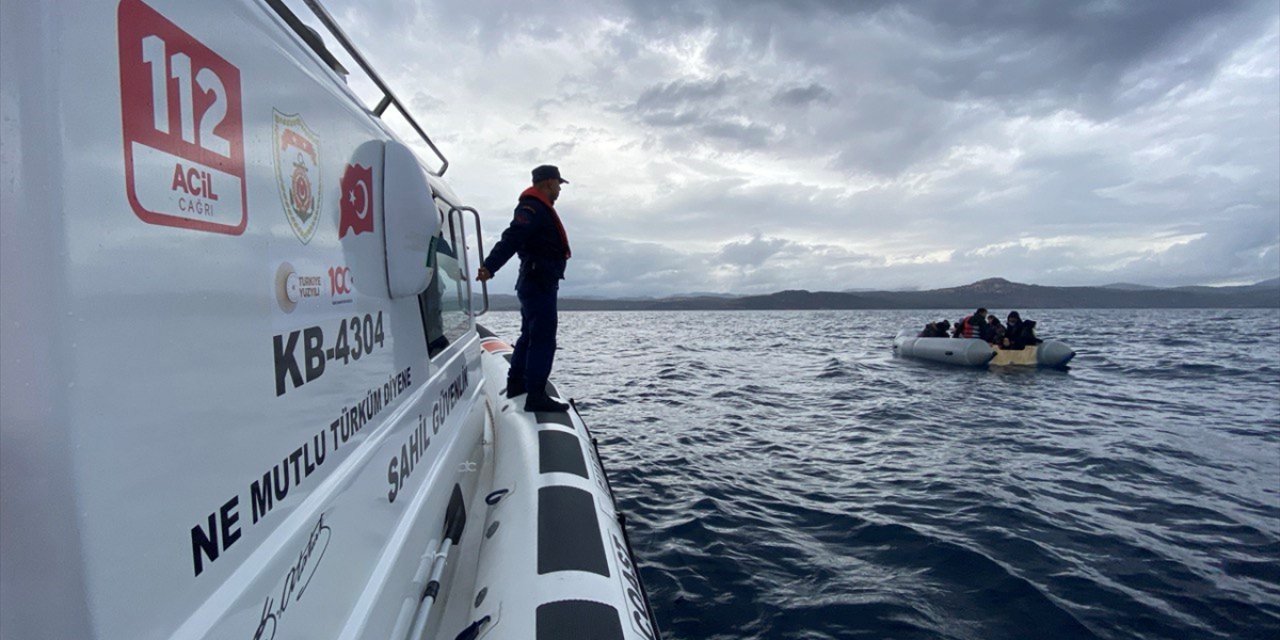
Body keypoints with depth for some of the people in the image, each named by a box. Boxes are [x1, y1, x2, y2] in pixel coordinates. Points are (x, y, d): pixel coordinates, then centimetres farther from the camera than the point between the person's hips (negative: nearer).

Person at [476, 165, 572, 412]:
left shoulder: (538, 208, 20)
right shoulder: (532, 208, -14)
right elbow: (511, 239, -27)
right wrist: (489, 267, -37)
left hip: (535, 283, 11)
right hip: (539, 283, -11)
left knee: (529, 336, 20)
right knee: (543, 340, -12)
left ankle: (516, 384, 32)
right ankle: (536, 396, -11)